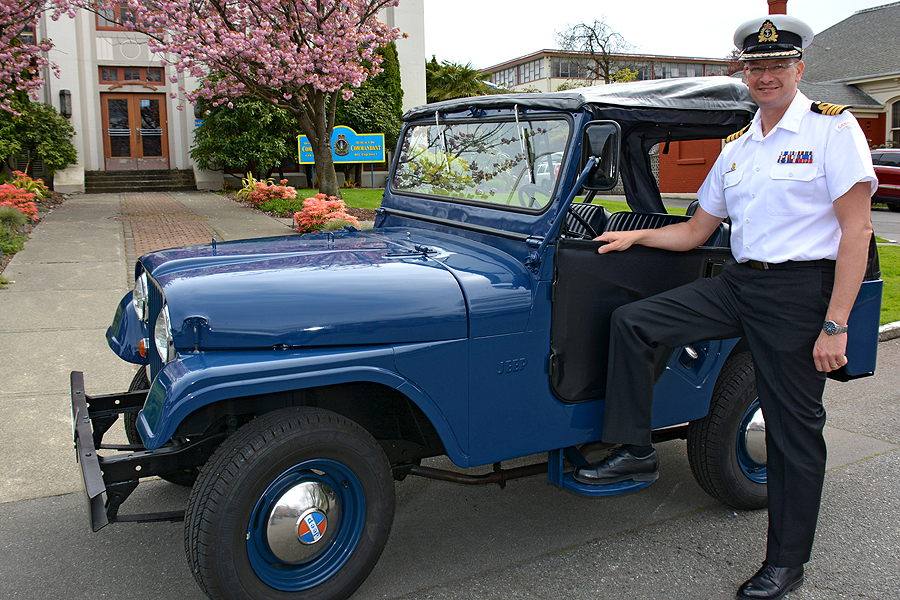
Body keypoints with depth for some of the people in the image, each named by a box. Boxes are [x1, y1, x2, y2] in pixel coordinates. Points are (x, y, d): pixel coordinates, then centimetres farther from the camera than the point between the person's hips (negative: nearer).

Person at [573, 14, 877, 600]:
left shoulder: (833, 128, -7)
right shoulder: (736, 148, 13)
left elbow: (856, 232, -13)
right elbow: (696, 232, 19)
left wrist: (835, 325, -19)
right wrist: (634, 236, 6)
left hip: (800, 290, -6)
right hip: (738, 282, 6)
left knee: (794, 430, 3)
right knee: (631, 321, -7)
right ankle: (634, 451, 5)